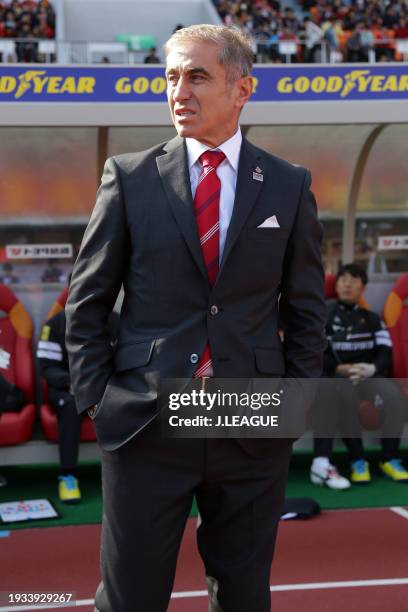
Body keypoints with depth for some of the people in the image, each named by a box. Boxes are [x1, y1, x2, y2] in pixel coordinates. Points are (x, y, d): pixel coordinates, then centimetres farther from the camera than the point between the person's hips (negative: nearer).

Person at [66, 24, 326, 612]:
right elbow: (87, 300, 4)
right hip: (145, 425, -1)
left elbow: (306, 307, 9)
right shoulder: (129, 176, 1)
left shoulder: (289, 186, 4)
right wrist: (95, 398, -2)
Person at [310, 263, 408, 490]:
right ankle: (358, 461, -31)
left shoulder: (372, 319, 19)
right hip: (337, 378, -2)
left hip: (371, 376, 2)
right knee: (345, 394, -38)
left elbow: (386, 352, 7)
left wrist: (372, 368, -15)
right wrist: (339, 369, -17)